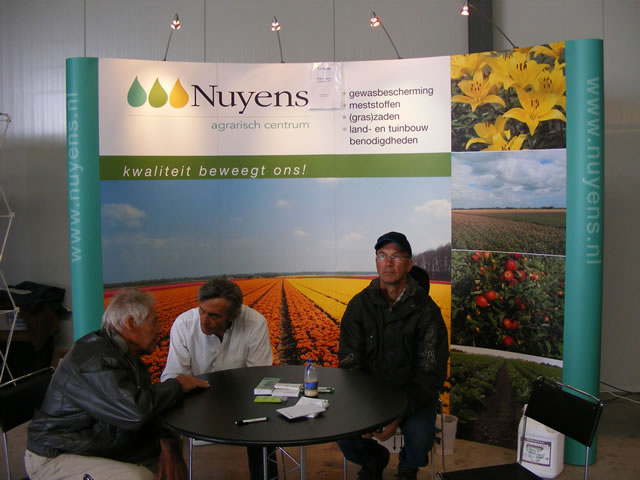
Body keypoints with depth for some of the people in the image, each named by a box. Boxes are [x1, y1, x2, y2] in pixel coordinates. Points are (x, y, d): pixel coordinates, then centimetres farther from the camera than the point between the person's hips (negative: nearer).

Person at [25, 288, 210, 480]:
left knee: (174, 447, 8)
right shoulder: (96, 358, -26)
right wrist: (177, 385, -20)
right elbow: (135, 410, -36)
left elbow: (150, 403, 6)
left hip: (103, 449, 9)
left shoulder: (126, 354, 5)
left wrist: (167, 443, -11)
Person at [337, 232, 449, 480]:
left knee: (420, 440, -28)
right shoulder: (359, 305, -5)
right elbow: (349, 362, -3)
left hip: (413, 393, -1)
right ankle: (373, 458, 16)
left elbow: (431, 371, -13)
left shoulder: (426, 310, -11)